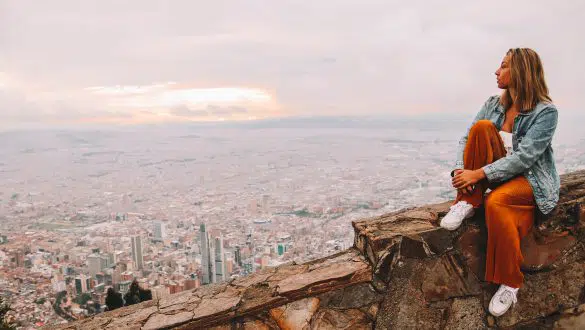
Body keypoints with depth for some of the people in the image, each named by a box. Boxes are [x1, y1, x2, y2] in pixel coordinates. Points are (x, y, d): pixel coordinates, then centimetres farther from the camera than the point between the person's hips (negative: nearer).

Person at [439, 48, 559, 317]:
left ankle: (509, 283, -20)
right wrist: (460, 169, -23)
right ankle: (468, 202, -19)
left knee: (496, 202, -39)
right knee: (482, 127, -20)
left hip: (532, 179, -5)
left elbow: (524, 157, -24)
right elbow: (467, 139, -3)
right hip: (498, 173, 5)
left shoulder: (546, 112, -13)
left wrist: (480, 174, -32)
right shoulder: (493, 104, 4)